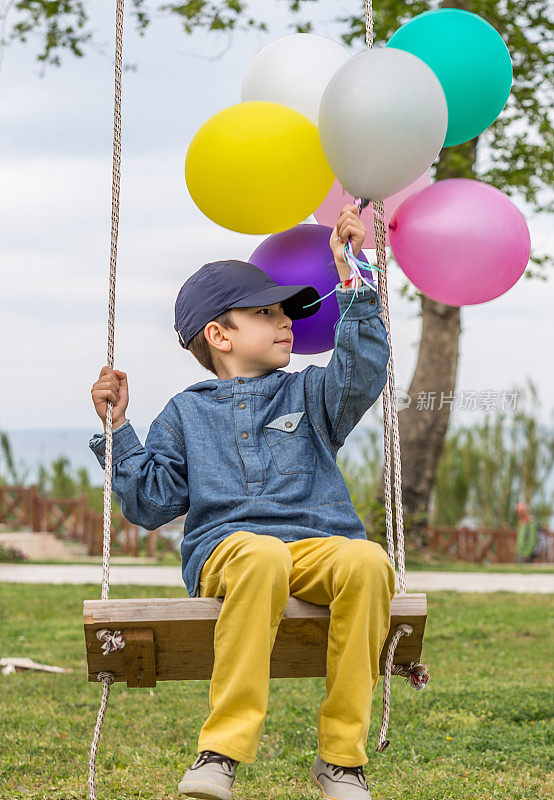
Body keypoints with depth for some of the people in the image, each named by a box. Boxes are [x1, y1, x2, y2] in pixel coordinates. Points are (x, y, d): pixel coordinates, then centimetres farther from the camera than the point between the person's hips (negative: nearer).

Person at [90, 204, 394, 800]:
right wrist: (117, 431, 8)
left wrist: (352, 279, -3)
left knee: (367, 561, -35)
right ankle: (222, 750, -38)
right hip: (224, 548, -2)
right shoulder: (187, 413, 21)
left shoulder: (308, 394, 23)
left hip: (320, 543, 2)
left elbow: (361, 373, 2)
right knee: (263, 556, -40)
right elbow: (152, 503, 16)